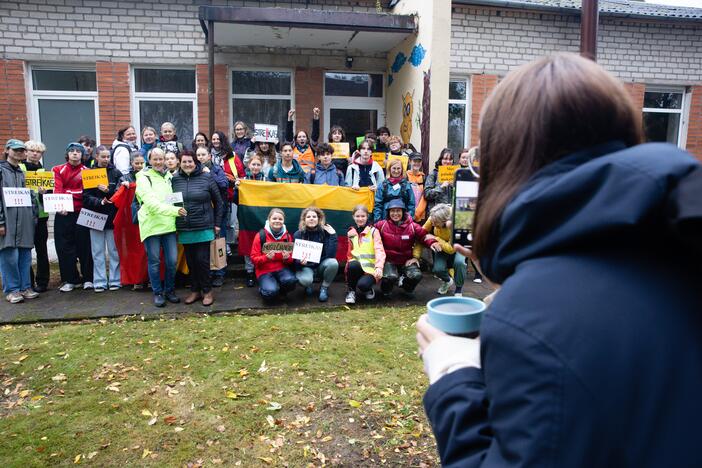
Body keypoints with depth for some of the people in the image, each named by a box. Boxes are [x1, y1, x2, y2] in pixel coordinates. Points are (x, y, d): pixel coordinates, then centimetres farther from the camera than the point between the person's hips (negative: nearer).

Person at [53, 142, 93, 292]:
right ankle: (70, 280, 12)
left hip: (81, 213, -2)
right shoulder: (59, 170, 10)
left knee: (84, 246, 0)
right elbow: (57, 189, -6)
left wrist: (67, 193, -17)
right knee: (64, 247, 3)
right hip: (63, 213, 2)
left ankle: (88, 279, 11)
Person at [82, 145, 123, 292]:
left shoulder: (116, 173, 4)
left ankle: (115, 280, 13)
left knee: (114, 250, 5)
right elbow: (86, 196, -2)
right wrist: (99, 202, -17)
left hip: (113, 216, -1)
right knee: (98, 251, 6)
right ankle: (99, 282, 12)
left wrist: (108, 191, -17)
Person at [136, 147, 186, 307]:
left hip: (169, 225, 4)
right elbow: (152, 203, -17)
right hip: (151, 225, -4)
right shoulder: (143, 178, -5)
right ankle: (158, 293, 18)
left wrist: (177, 210, 1)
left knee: (172, 260, 5)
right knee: (154, 261, 5)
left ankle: (170, 291, 22)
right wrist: (174, 210, -25)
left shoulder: (170, 176, 12)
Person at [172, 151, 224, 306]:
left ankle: (207, 291, 14)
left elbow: (218, 202, 2)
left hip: (204, 227, -3)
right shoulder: (175, 179, 3)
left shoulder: (207, 177, -3)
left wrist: (217, 223, 1)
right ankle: (195, 290, 24)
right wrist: (174, 225, 7)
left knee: (202, 260, -2)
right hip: (184, 229, 3)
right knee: (190, 261, 10)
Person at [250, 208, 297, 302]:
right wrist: (266, 258, -24)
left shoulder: (287, 236, 3)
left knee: (291, 280, -32)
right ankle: (263, 289, 9)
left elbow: (291, 259, 8)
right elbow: (254, 258, -5)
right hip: (265, 270, -2)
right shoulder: (261, 235, -6)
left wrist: (287, 258, -16)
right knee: (271, 292, -29)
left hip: (282, 268, 2)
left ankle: (280, 291, 3)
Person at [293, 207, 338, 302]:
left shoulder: (325, 232, -10)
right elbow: (295, 258, -12)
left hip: (321, 265, 2)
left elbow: (331, 255, -20)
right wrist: (300, 261, -36)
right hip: (305, 267, -2)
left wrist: (333, 235, -24)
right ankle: (308, 285, 6)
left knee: (333, 263, -31)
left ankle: (324, 288, -4)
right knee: (305, 280, -35)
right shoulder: (298, 234, -10)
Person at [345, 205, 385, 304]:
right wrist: (350, 263, 1)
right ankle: (351, 291, -9)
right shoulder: (350, 233, 13)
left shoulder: (373, 231, 1)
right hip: (355, 268, 3)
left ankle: (367, 289, 4)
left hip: (370, 269, -3)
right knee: (353, 265, -34)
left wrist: (379, 267, -27)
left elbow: (379, 250, -11)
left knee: (363, 284, -34)